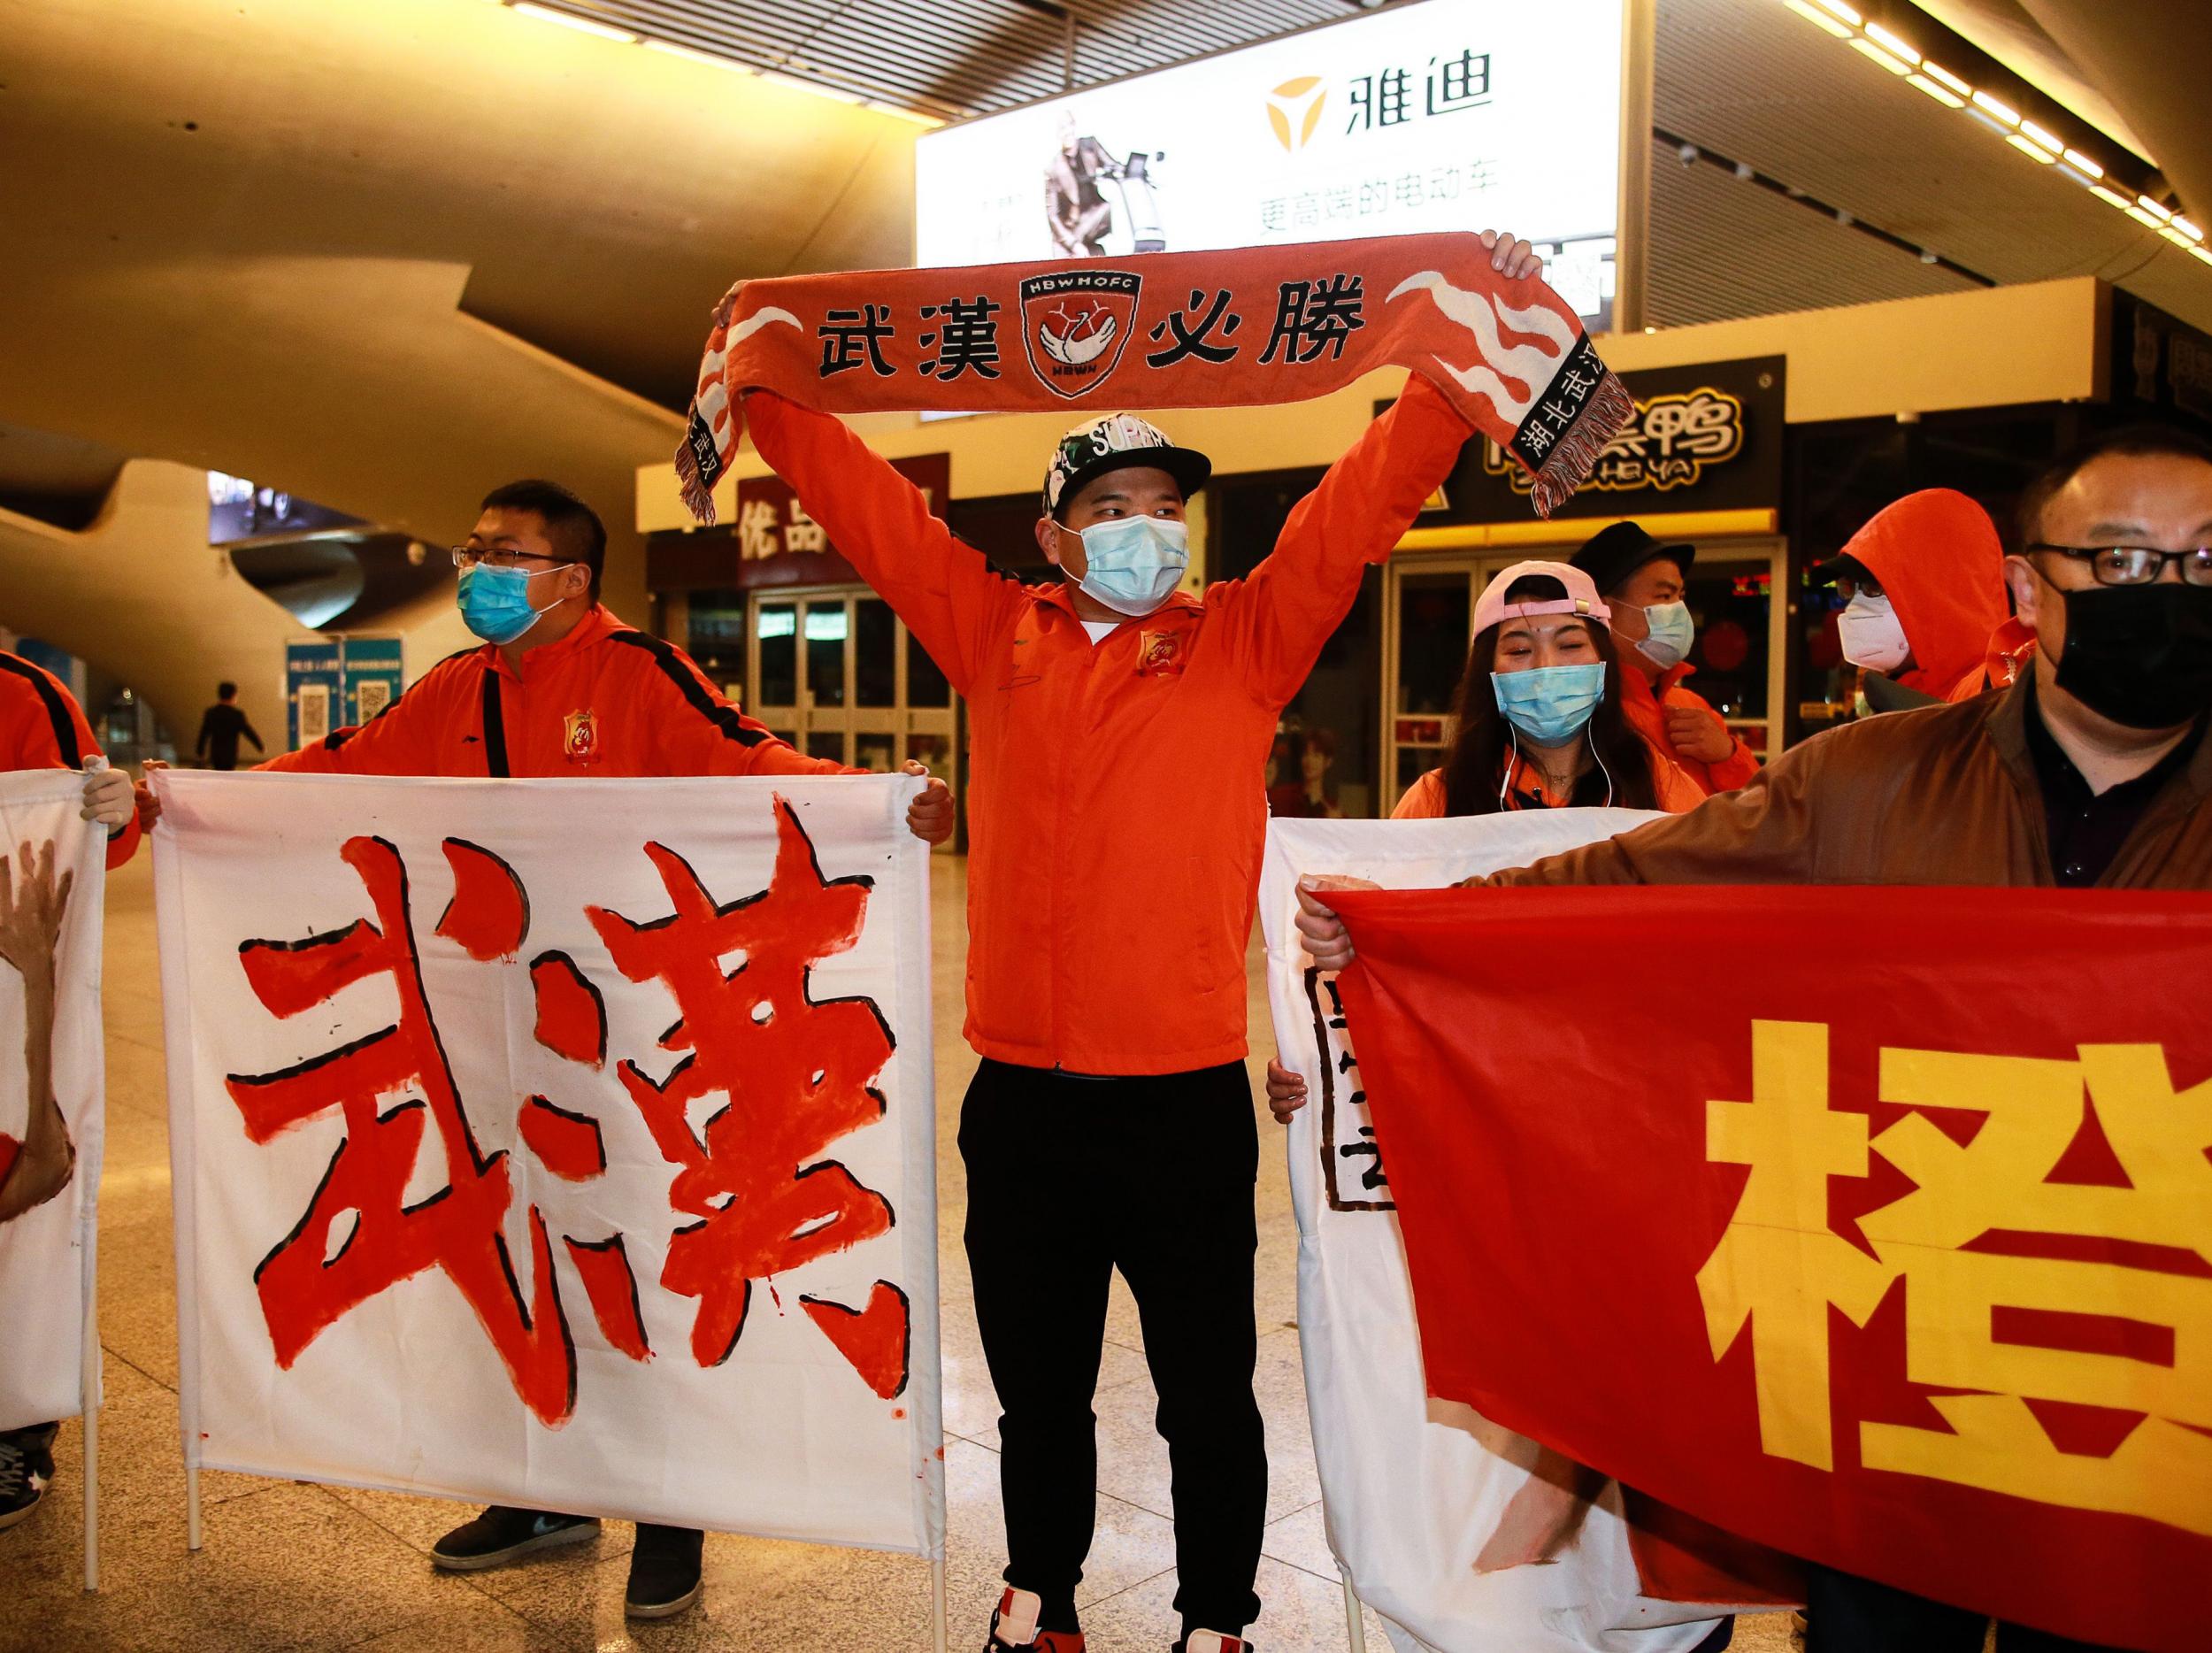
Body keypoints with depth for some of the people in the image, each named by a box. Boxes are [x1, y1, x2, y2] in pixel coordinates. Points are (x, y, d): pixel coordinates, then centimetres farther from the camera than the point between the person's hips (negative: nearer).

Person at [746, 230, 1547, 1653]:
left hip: (1185, 1097, -2)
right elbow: (869, 504, 10)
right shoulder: (1000, 636, 6)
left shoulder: (1244, 641, 2)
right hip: (1020, 1097, 3)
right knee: (1038, 1389, 20)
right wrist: (767, 386, 6)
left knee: (1207, 1395, 12)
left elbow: (1368, 498, -4)